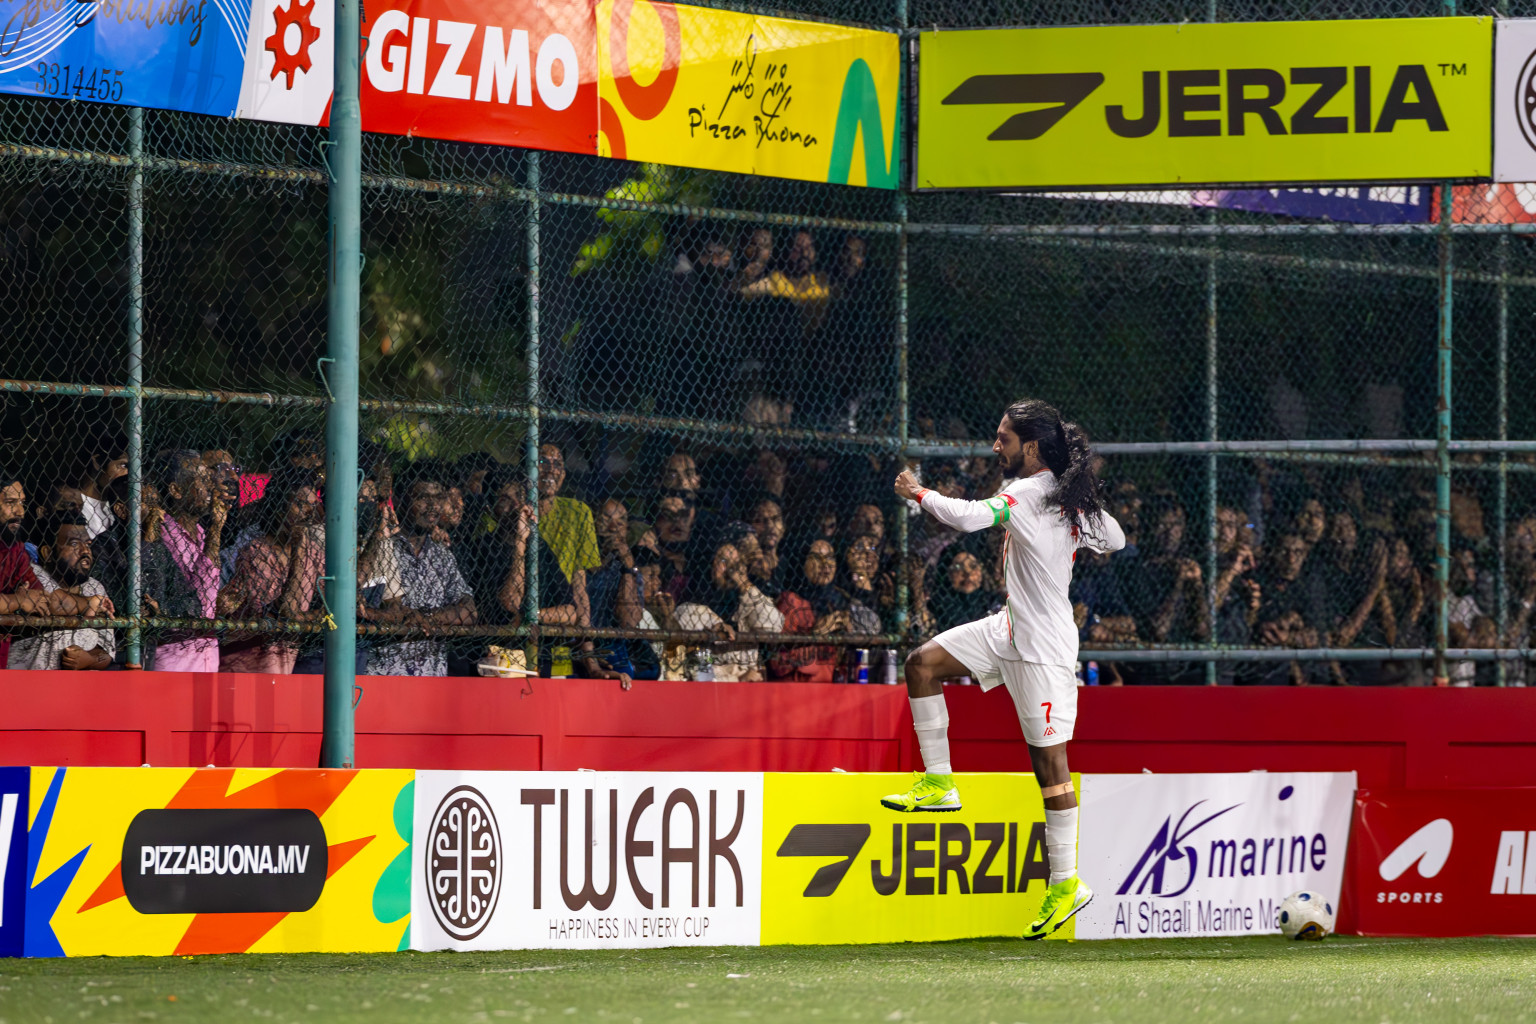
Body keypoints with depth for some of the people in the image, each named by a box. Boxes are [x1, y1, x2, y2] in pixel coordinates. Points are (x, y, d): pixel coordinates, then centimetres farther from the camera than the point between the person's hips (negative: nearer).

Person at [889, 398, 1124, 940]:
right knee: (923, 663, 5)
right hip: (1012, 628, 9)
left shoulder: (1028, 496, -20)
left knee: (1049, 759, -3)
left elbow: (969, 516, -34)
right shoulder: (1071, 499, 5)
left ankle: (1066, 882, 2)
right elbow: (1114, 538, 18)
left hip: (1043, 646, -9)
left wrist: (919, 493, -18)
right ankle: (938, 783, 8)